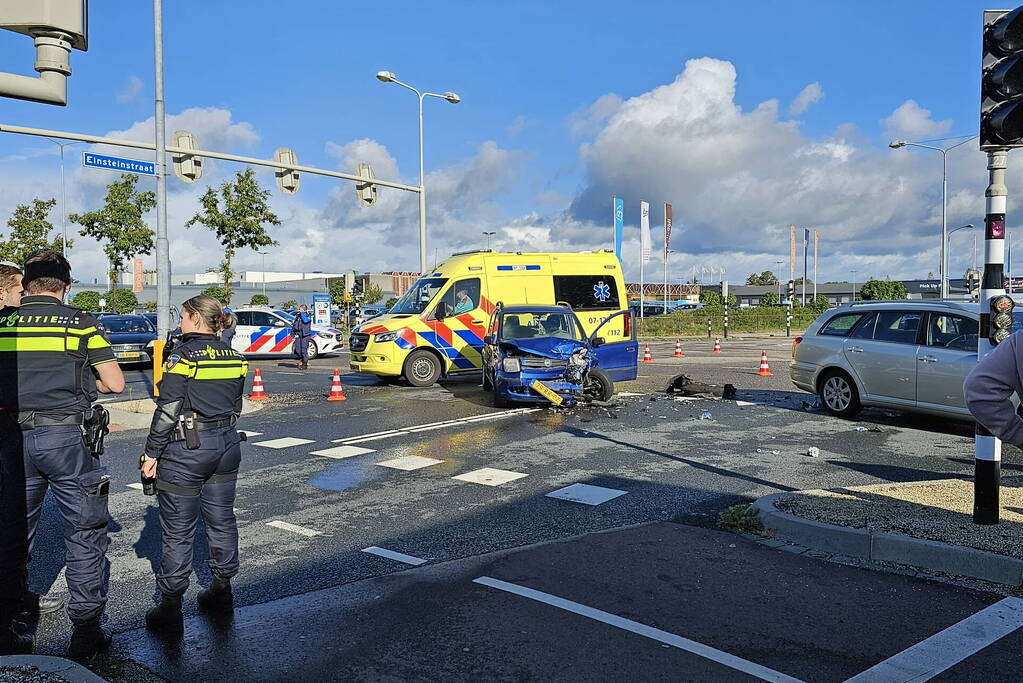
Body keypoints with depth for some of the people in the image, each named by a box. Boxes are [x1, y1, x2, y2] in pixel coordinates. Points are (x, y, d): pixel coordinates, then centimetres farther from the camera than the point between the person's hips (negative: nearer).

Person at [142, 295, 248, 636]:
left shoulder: (184, 355, -13)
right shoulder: (234, 357, 6)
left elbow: (167, 411, -15)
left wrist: (151, 454, -9)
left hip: (186, 448, -6)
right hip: (227, 444, 7)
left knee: (178, 531, 2)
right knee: (222, 520, 16)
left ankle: (170, 608, 9)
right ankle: (222, 590, 28)